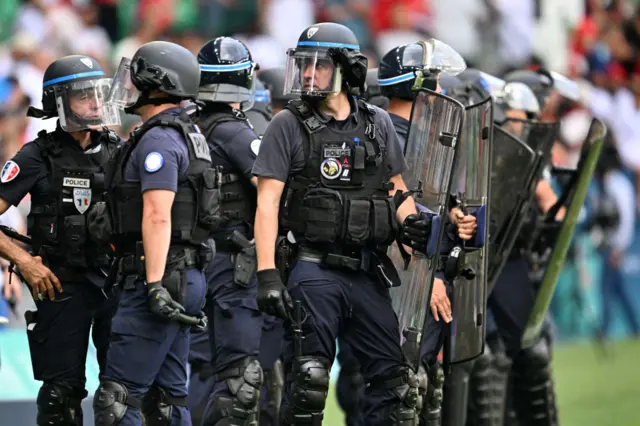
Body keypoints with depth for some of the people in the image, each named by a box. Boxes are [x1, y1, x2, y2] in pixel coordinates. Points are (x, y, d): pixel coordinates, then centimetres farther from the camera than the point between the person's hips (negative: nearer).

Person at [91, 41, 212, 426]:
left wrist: (156, 285, -27)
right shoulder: (187, 134, 20)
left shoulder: (158, 140, -13)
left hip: (163, 278, -10)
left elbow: (157, 215, -22)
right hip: (185, 277, 11)